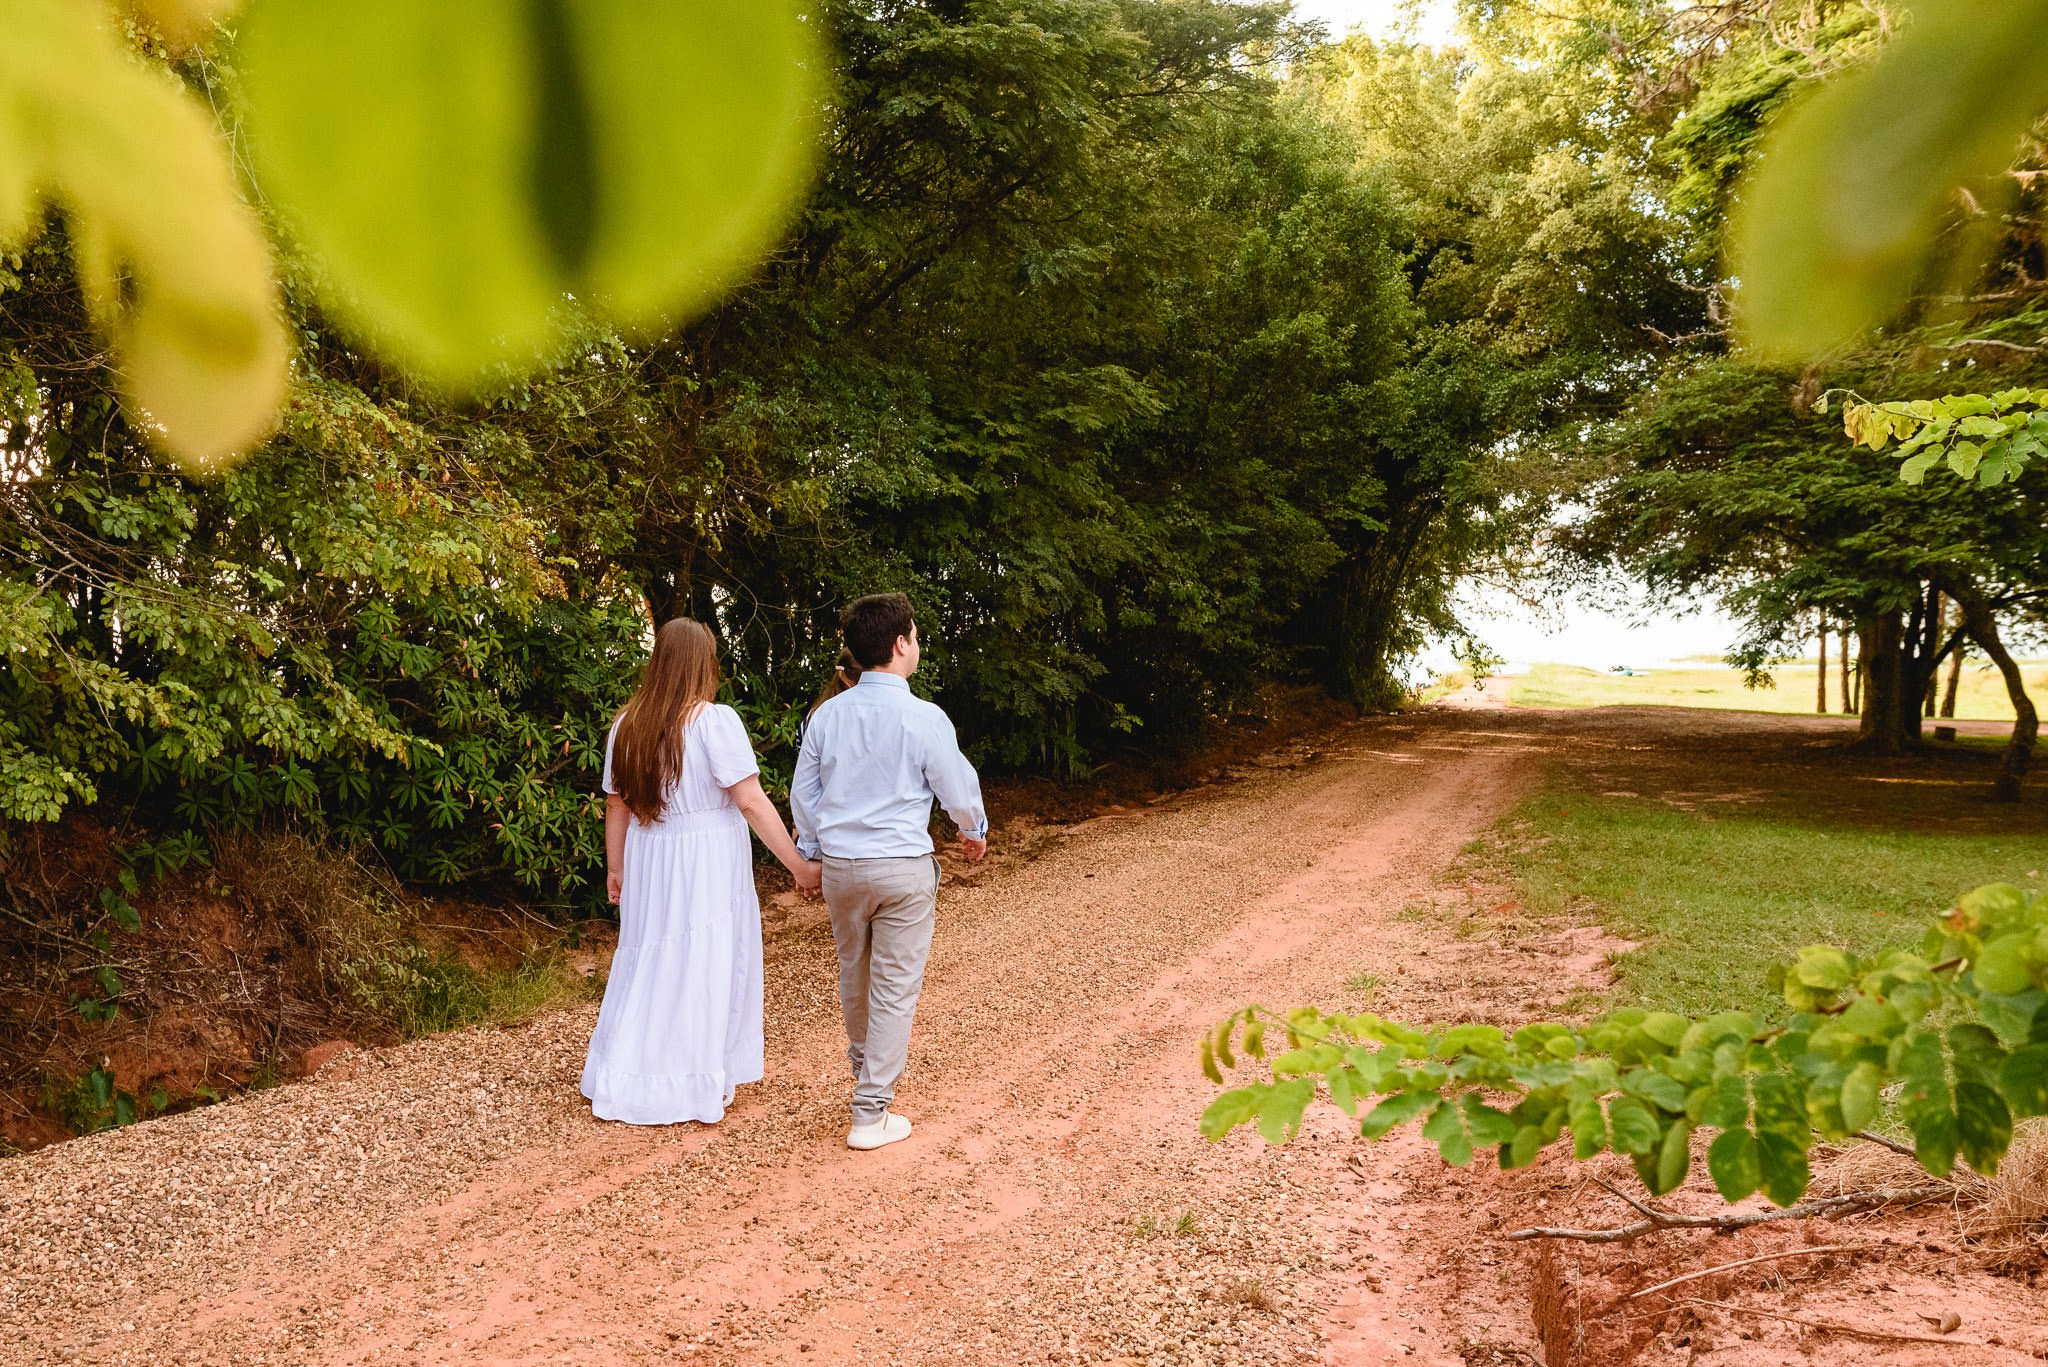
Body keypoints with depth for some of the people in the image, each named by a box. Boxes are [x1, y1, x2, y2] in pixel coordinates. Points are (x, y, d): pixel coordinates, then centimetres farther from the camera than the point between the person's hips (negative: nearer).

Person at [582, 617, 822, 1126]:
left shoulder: (627, 725, 1)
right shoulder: (715, 721, -15)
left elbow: (616, 806, 8)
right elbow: (751, 802, -18)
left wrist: (615, 869, 20)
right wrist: (799, 865, -13)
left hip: (648, 861, 5)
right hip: (708, 867, -5)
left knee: (650, 963, 16)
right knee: (704, 969, 6)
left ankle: (623, 1082, 26)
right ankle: (697, 1088, 17)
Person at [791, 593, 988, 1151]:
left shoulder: (827, 714, -2)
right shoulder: (924, 718, -15)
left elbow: (802, 794, 7)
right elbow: (958, 790, -4)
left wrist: (814, 851, 23)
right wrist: (975, 832, 17)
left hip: (840, 866, 5)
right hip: (903, 868, -5)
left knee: (854, 972, 23)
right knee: (895, 986, 4)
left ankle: (864, 1060, 48)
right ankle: (870, 1112, 6)